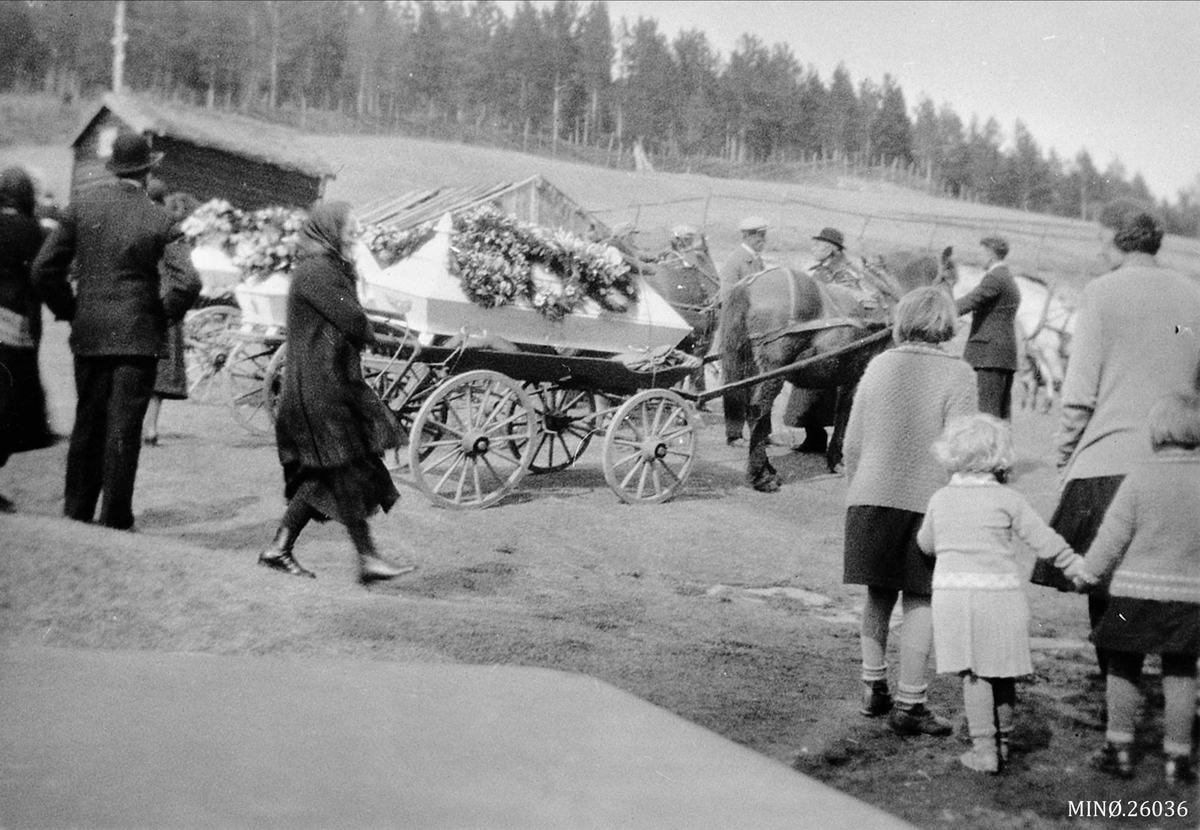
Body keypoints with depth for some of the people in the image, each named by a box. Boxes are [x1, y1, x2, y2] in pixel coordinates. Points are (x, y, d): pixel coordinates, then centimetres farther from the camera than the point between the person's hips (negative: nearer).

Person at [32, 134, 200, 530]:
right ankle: (115, 519, 4)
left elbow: (44, 269, -2)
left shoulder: (81, 208, 0)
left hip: (89, 334, 3)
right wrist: (163, 316, -1)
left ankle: (76, 512, 22)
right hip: (138, 335, -3)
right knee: (124, 429, 1)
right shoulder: (159, 220, -8)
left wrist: (70, 312, 11)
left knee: (87, 424, 15)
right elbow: (187, 281, -17)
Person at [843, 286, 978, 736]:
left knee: (878, 596, 17)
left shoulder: (879, 365, 6)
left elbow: (852, 441, 9)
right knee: (919, 602, 3)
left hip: (872, 497, 4)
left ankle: (873, 687, 24)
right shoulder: (958, 374, -6)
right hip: (926, 500, -4)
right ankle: (909, 703, 5)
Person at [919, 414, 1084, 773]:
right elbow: (1043, 540, 1)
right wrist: (1076, 565, 13)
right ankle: (1002, 741, 23)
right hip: (999, 593, -2)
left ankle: (983, 747, -2)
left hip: (951, 592, 2)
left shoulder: (940, 499, 8)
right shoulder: (1006, 498, -2)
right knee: (1002, 673, 11)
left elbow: (925, 543, 22)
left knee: (974, 675, 3)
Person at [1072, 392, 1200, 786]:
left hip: (1137, 591, -2)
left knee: (1124, 666, 12)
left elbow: (1113, 536, -6)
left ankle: (1119, 748, 17)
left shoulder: (1139, 477, -10)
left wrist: (1087, 573, 7)